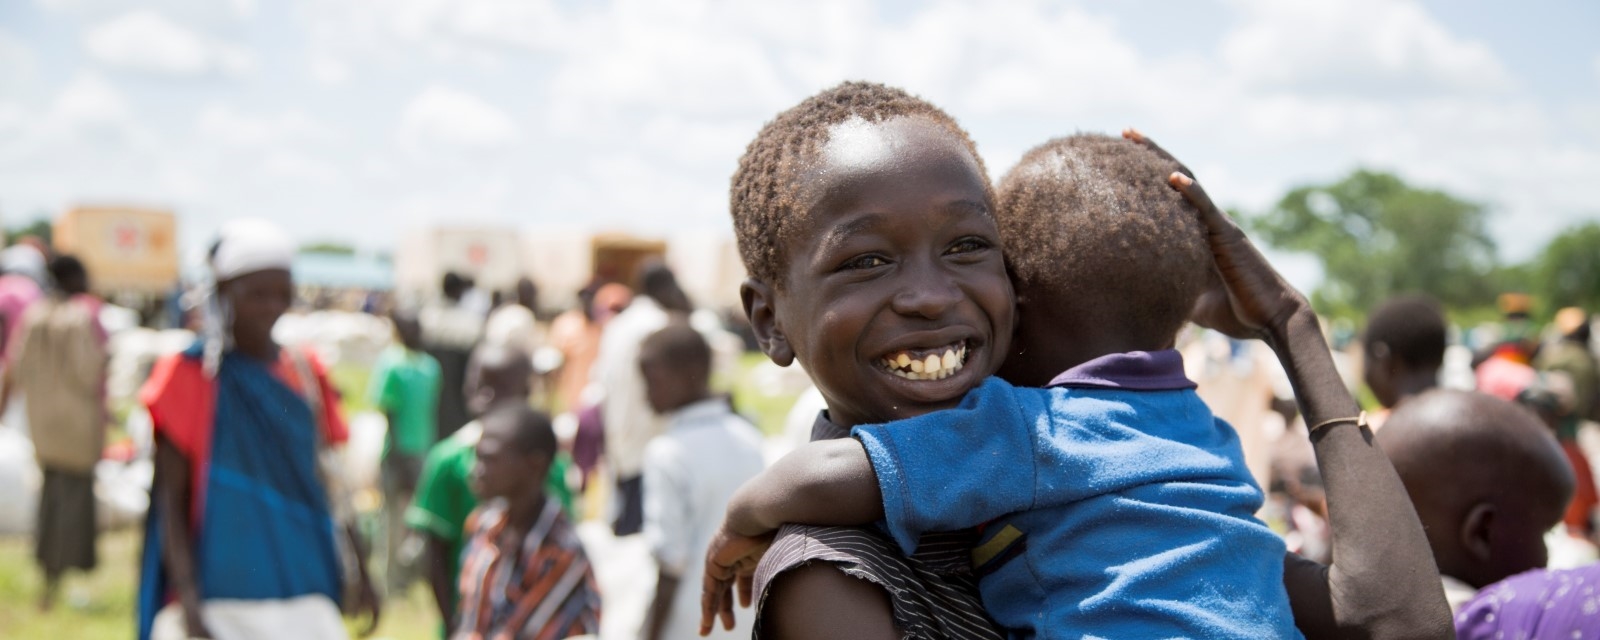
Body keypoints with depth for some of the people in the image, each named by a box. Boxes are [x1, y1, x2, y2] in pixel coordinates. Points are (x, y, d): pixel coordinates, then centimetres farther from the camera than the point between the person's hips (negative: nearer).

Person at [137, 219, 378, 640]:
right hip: (219, 601, -4)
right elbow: (171, 497, -7)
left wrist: (358, 572, 14)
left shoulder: (305, 375, 9)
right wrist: (187, 593, -16)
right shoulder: (190, 376, -5)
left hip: (303, 599, 5)